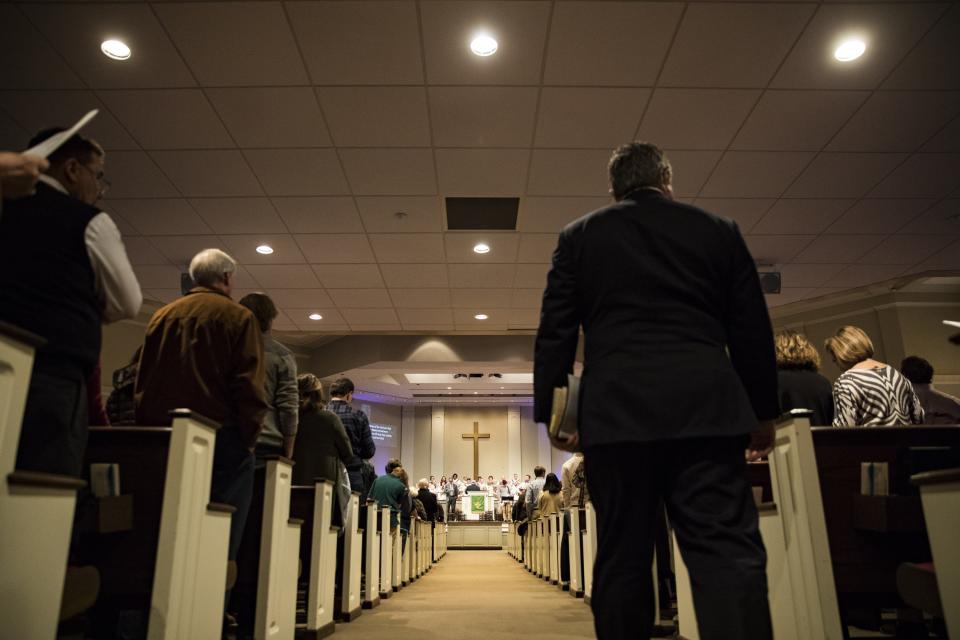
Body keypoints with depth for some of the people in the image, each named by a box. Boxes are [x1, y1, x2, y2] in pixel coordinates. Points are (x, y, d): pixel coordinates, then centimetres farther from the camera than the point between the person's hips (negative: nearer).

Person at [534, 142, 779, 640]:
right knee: (728, 551, -2)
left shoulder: (579, 236, 12)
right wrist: (764, 412, 22)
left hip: (616, 413, 0)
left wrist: (550, 413, 10)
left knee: (622, 558, 7)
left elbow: (555, 331, 7)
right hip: (706, 409, 0)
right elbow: (753, 330, 14)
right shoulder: (719, 230, 14)